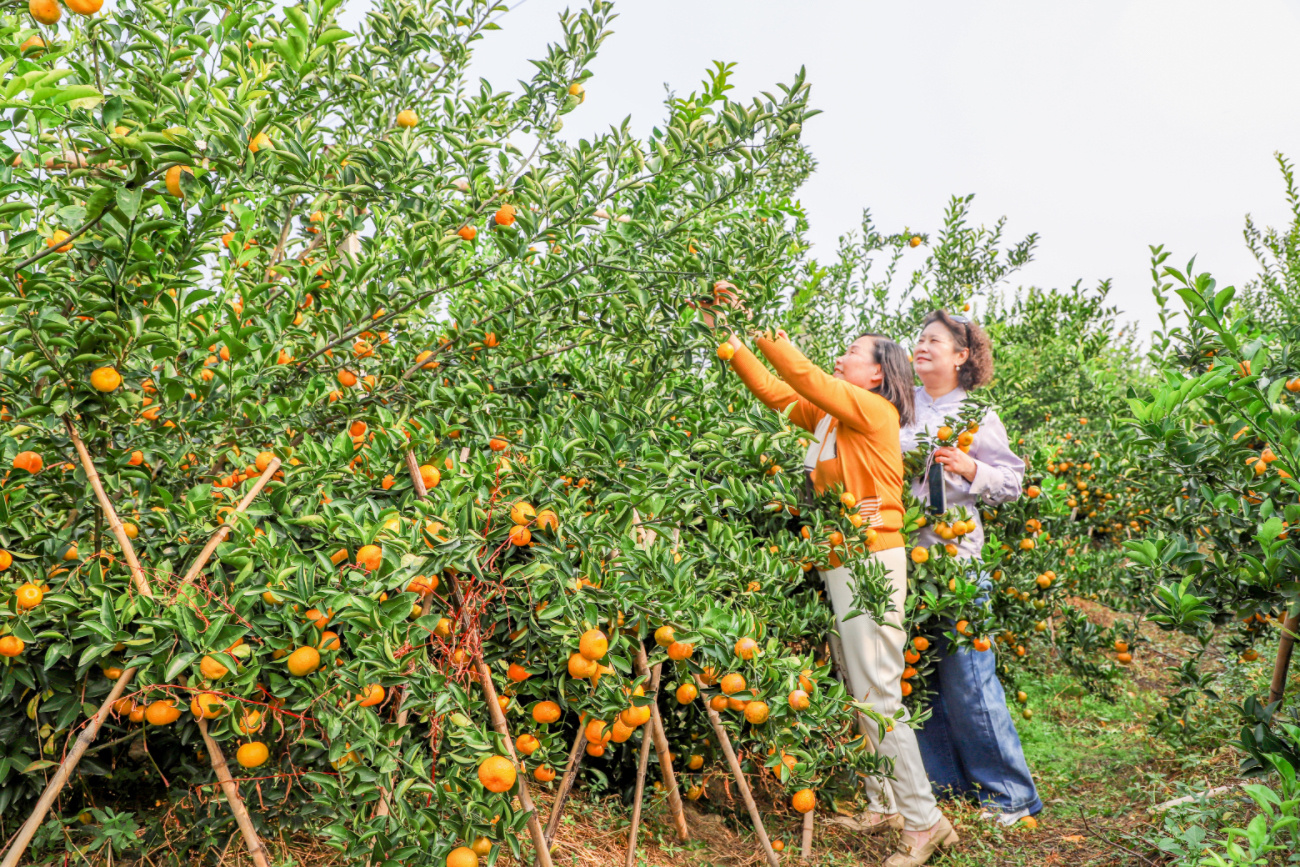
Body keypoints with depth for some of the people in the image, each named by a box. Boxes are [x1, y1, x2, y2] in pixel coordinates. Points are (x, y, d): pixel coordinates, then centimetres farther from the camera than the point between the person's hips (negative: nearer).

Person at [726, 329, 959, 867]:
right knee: (857, 693, 14)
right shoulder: (827, 415, 15)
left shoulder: (874, 409, -8)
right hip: (840, 561, 9)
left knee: (877, 695, -8)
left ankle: (924, 823, 1)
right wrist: (732, 340, 12)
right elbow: (773, 389, 16)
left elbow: (804, 375, -15)